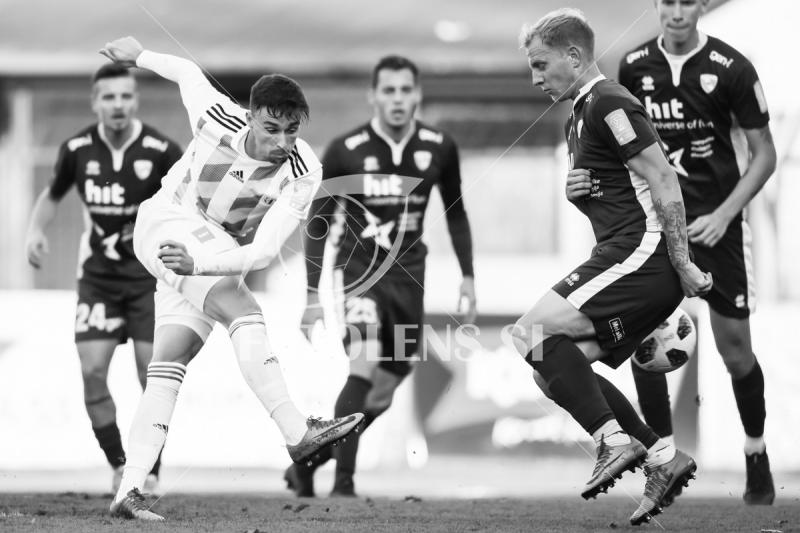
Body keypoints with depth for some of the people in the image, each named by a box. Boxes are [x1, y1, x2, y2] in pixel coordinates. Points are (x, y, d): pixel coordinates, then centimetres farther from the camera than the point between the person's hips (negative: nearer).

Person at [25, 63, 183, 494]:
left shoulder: (161, 151, -13)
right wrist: (36, 230, -2)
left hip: (150, 273, -2)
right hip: (98, 275, 2)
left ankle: (150, 470, 10)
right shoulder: (77, 149, -4)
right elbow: (53, 194, 14)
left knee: (153, 375, -5)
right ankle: (118, 465, 9)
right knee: (91, 370, -7)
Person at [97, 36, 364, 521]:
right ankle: (297, 433, -37)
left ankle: (129, 491, -5)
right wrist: (138, 55, 17)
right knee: (244, 312, -26)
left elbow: (264, 253, -26)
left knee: (168, 369, -4)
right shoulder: (218, 118, -22)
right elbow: (186, 71, 0)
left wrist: (200, 263, -41)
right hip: (168, 224, -3)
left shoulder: (303, 172, -21)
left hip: (222, 254, 3)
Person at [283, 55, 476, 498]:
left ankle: (308, 461, 26)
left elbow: (455, 214, 12)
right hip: (359, 266, -4)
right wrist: (313, 292, -5)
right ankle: (343, 481, -21)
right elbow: (318, 221, -2)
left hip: (407, 271, 4)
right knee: (365, 363, -26)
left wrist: (468, 277, 9)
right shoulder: (345, 151, -11)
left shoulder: (439, 149, -3)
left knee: (383, 393, 6)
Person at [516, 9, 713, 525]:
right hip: (628, 255, 10)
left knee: (534, 332, -17)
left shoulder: (608, 104, -10)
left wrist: (682, 266, -17)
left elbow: (664, 183, -16)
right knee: (555, 371, 8)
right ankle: (661, 456, 6)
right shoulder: (579, 115, 22)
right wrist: (579, 191, 7)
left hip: (642, 250, -10)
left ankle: (615, 441, -17)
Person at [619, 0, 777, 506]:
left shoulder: (731, 68, -10)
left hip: (714, 222, -2)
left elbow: (764, 154, -6)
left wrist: (724, 214, -15)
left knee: (735, 349, 1)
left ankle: (757, 456, 22)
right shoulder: (635, 66, -1)